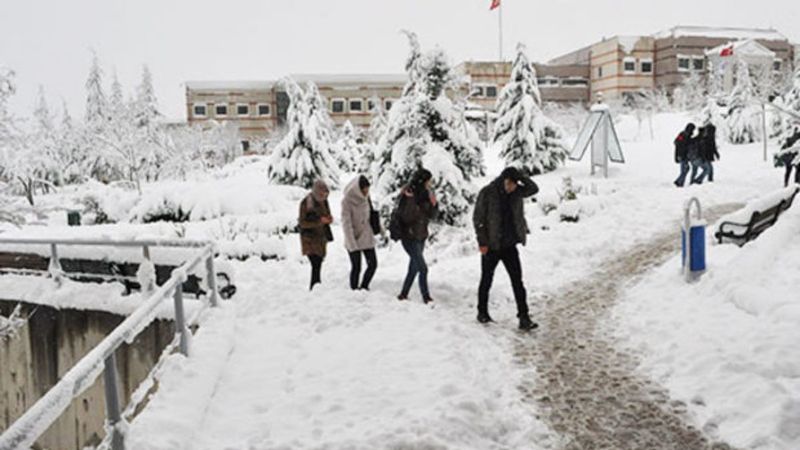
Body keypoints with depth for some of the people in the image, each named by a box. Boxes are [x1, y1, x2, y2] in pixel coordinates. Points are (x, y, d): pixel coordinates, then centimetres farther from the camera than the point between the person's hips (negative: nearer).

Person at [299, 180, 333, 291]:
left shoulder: (324, 201, 5)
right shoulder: (305, 203, -14)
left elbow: (327, 214, 19)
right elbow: (303, 223, -15)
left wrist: (329, 219, -7)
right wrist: (320, 220, -25)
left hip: (321, 237, 6)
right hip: (310, 239, -6)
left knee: (318, 264, 8)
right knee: (316, 265, -17)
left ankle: (314, 288, 17)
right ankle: (314, 288, -16)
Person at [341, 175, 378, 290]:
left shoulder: (365, 197, 0)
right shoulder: (347, 200, -17)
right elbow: (346, 223, -19)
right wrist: (352, 244, -22)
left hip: (367, 238, 6)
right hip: (354, 239, -6)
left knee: (373, 264, 5)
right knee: (356, 268, -1)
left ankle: (364, 288, 23)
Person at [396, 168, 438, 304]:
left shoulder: (425, 194, 5)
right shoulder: (409, 195, -16)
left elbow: (431, 215, 10)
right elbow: (405, 216, -22)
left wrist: (434, 204, -9)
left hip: (420, 237, 8)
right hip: (410, 237, -8)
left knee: (414, 268, 14)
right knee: (423, 268, -10)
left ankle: (403, 294, 26)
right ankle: (426, 298, -2)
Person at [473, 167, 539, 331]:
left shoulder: (516, 192, 4)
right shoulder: (487, 193, -11)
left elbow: (534, 188, 0)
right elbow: (478, 218, -10)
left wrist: (520, 176, -12)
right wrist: (482, 242, -14)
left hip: (509, 245, 4)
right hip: (491, 246, -3)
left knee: (517, 281, -1)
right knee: (487, 280, 12)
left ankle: (524, 318, 1)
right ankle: (482, 312, 29)